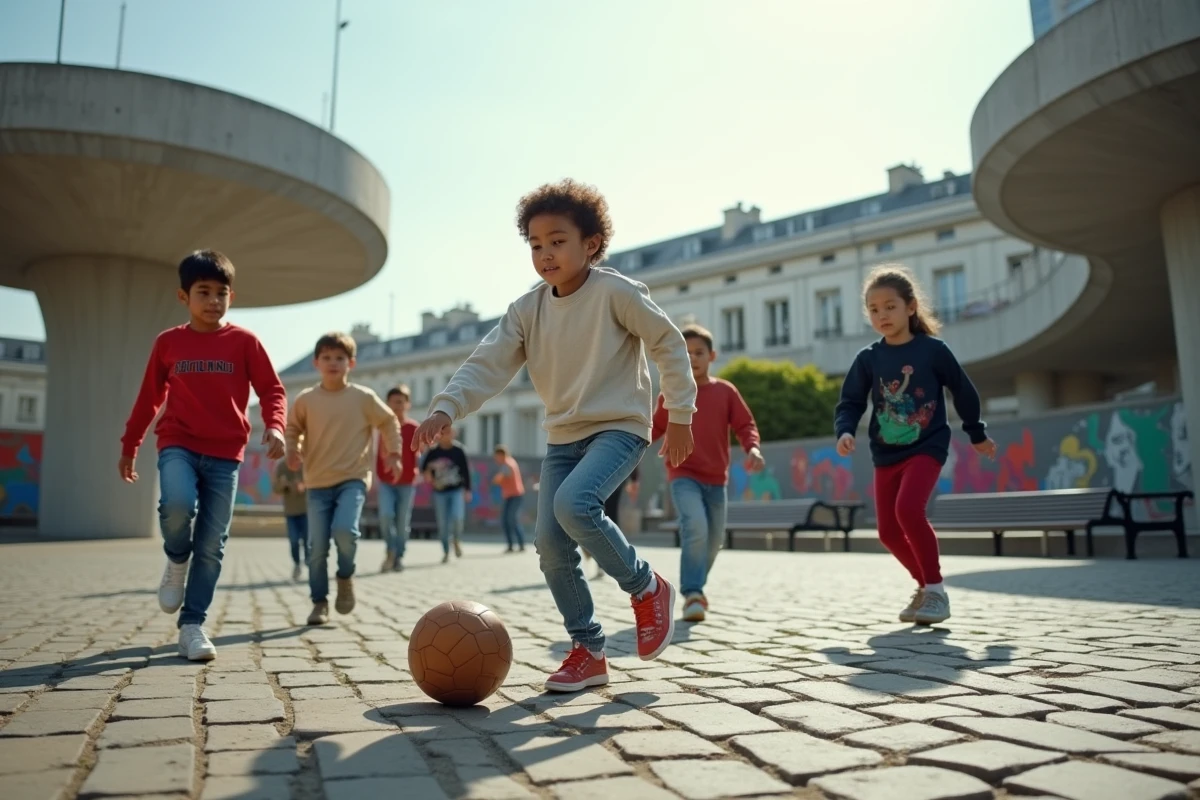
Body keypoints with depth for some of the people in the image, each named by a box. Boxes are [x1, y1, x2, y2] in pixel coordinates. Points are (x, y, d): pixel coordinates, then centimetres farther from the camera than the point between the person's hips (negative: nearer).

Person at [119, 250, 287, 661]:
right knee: (178, 504, -29)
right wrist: (129, 446, 17)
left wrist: (274, 426, -18)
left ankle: (192, 625, 10)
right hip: (178, 444, 0)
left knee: (212, 545, -1)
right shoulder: (167, 342, 7)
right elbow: (149, 398, 15)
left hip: (225, 454, 0)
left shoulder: (244, 342, 2)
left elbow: (272, 389, 1)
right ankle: (176, 562, 4)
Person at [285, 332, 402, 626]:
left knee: (345, 530, -24)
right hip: (318, 483, 2)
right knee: (317, 547, 0)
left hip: (353, 479, -2)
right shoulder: (306, 399, 1)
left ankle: (346, 576, 7)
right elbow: (293, 428, 14)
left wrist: (393, 452, 5)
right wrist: (293, 450, -4)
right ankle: (319, 602, 17)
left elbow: (389, 422, 11)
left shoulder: (364, 397, -2)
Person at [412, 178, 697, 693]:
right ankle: (588, 652, 14)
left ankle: (646, 588, -4)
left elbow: (669, 344, -3)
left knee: (574, 504, -30)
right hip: (562, 436, 6)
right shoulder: (527, 310, 2)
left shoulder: (616, 292, -11)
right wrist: (446, 408, -23)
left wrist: (680, 414, -3)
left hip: (620, 426, -6)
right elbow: (487, 365, -6)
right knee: (550, 544, -3)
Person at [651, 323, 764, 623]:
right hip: (683, 476, -3)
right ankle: (693, 593, -15)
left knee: (713, 539, 11)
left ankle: (695, 587, 35)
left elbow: (745, 424, 2)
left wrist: (753, 448, -17)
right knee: (695, 528, -25)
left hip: (716, 478, 3)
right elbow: (656, 427, 8)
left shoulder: (725, 391, 2)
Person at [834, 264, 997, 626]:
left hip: (926, 447, -4)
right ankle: (925, 584, 28)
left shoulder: (933, 349, -6)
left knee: (908, 509, -25)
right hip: (885, 454, 4)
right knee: (888, 530, 4)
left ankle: (935, 590, -9)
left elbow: (963, 391, 5)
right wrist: (845, 431, -21)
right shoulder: (867, 358, -1)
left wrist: (977, 434, 13)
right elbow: (850, 403, 0)